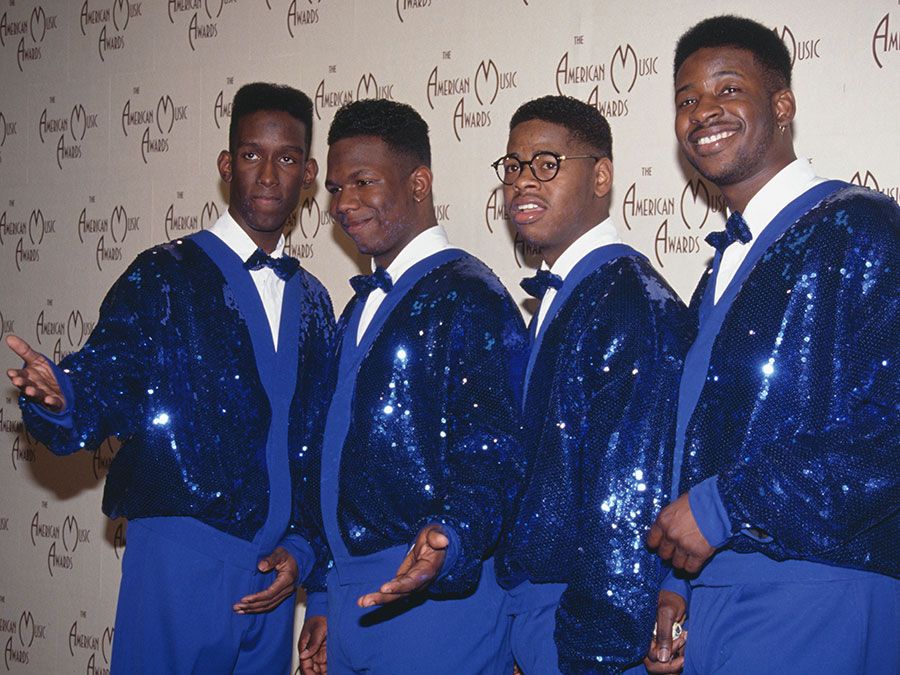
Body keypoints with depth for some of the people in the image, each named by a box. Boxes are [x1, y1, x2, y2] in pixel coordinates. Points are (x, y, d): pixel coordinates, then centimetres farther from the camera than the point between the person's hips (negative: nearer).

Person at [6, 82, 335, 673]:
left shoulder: (312, 302, 13)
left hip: (273, 578, 5)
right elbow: (100, 391, -11)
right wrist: (57, 397, -34)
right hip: (183, 560, -5)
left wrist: (301, 547, 3)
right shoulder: (165, 276, -2)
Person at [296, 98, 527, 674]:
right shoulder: (363, 306, 16)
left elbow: (489, 460, -18)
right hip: (351, 600, 8)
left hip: (434, 598, -8)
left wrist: (448, 542, -36)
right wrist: (323, 603, 17)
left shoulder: (467, 296, -11)